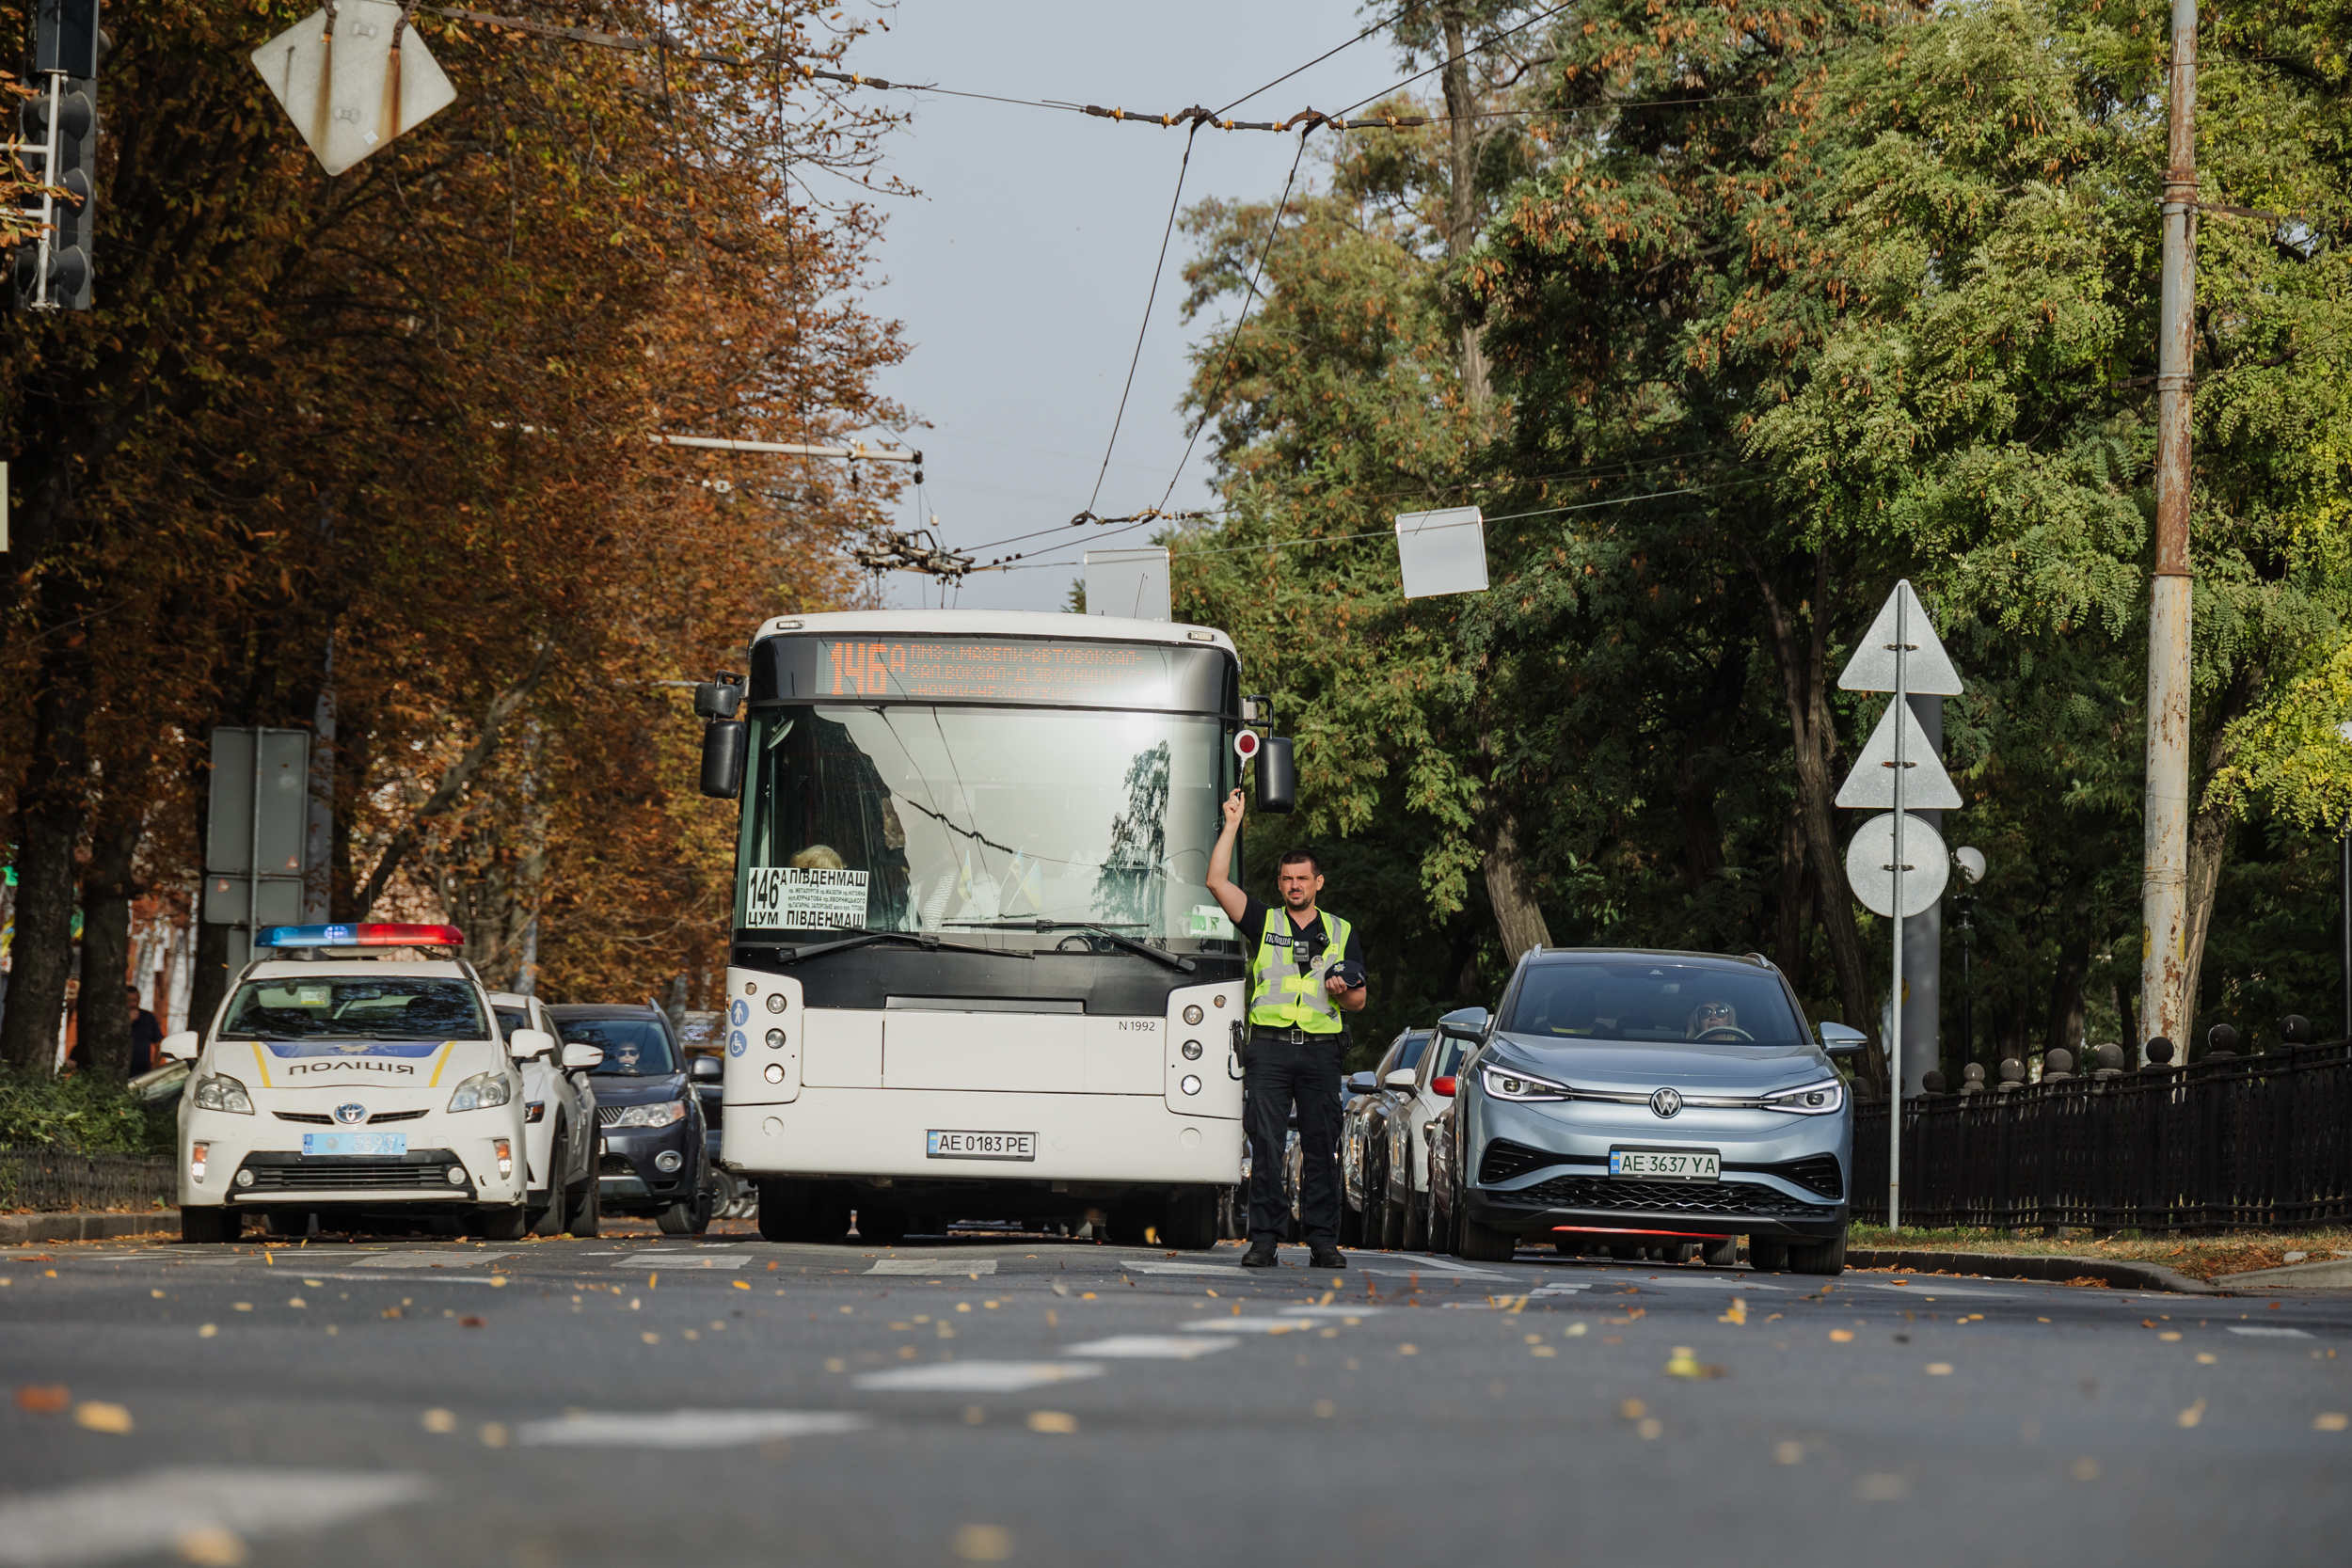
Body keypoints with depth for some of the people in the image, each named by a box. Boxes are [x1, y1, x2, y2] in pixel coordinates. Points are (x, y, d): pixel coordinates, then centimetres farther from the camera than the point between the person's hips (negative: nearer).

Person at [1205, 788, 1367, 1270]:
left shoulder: (1342, 933, 16)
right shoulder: (1264, 923, 12)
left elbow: (1359, 1001, 17)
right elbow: (1217, 882, 0)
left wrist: (1342, 992, -7)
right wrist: (1232, 825, -2)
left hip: (1320, 1051, 1)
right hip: (1269, 1049, -1)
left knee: (1321, 1148, 0)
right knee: (1266, 1145, -6)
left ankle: (1323, 1240, 3)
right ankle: (1263, 1239, -5)